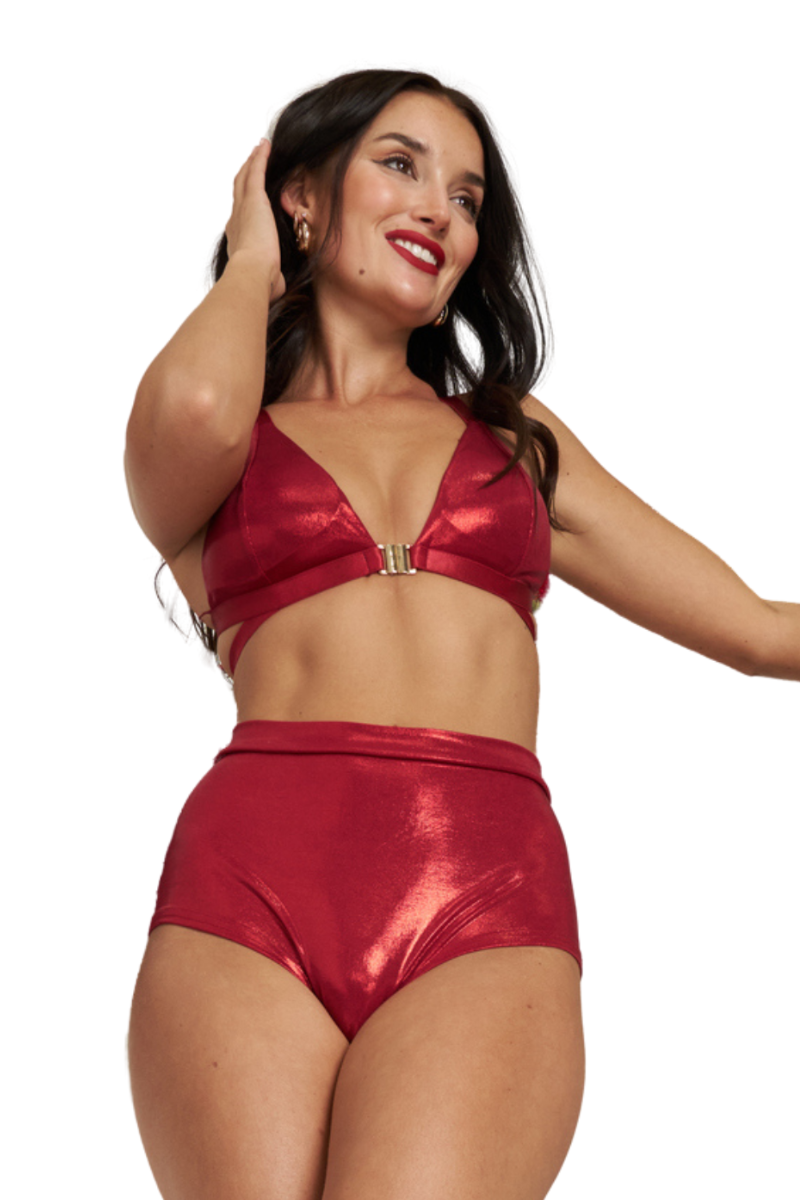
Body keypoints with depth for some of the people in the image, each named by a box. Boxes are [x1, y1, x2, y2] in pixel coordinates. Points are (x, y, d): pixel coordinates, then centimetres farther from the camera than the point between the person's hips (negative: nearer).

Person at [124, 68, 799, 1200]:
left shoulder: (516, 433, 28)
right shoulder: (222, 455, 18)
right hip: (247, 882, -1)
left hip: (489, 898, 1)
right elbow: (195, 407, -8)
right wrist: (253, 265, 13)